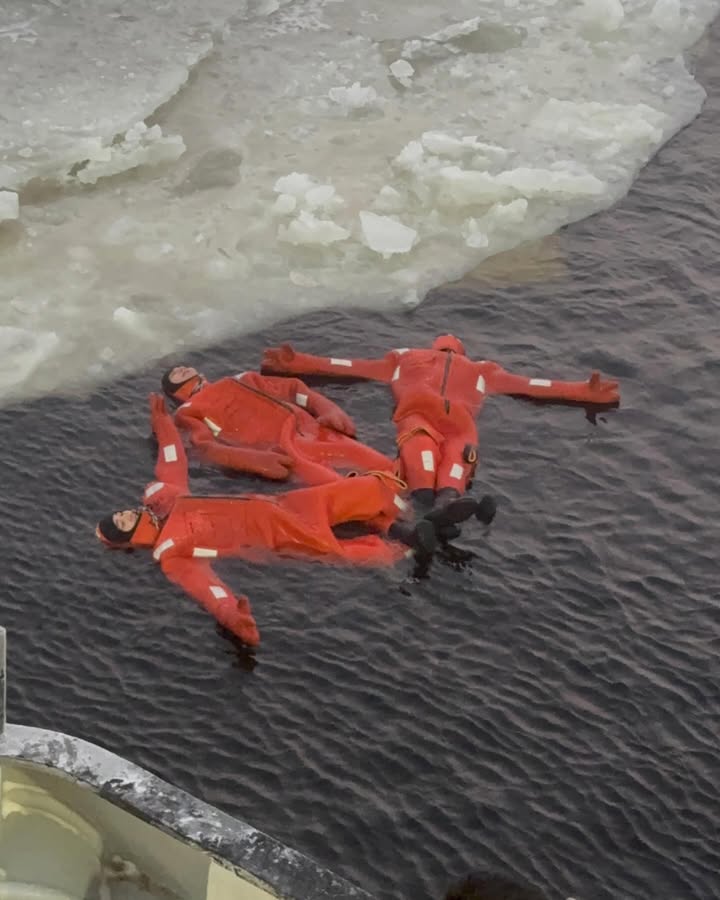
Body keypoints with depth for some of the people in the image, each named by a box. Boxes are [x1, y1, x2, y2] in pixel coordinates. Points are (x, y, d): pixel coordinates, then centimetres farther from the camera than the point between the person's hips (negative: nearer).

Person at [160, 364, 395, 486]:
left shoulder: (242, 380, 36)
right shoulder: (189, 413, 19)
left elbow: (293, 388, 31)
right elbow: (205, 448, 0)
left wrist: (327, 409, 8)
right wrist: (257, 459, -19)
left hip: (314, 431, 6)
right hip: (279, 450, -6)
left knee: (389, 471, -17)